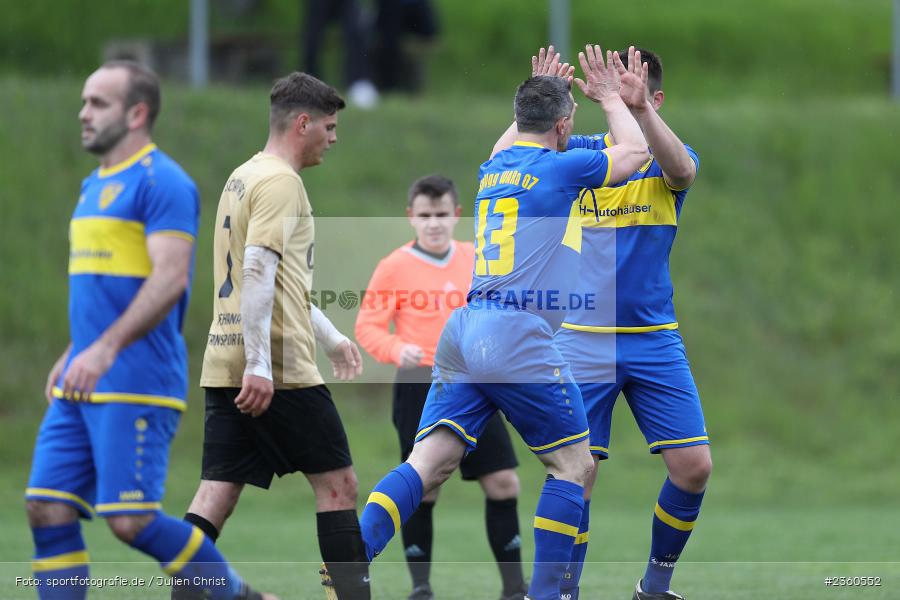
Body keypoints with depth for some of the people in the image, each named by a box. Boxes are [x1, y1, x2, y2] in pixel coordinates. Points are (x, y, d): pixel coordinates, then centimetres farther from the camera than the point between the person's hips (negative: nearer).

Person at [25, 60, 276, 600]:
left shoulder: (162, 182, -10)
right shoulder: (95, 186, 19)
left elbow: (170, 279, -21)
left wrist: (105, 348, -29)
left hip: (138, 385, -9)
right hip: (81, 388, 9)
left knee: (130, 520, -11)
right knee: (46, 509, 0)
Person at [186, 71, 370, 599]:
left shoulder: (244, 178, 20)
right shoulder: (280, 181, -10)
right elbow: (259, 270, -21)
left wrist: (331, 337, 36)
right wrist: (259, 365, -25)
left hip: (225, 369, 9)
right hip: (278, 368, -9)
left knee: (217, 493, 3)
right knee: (338, 482, 1)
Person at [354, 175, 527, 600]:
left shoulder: (474, 260, 8)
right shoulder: (395, 267, -4)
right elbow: (367, 327, -4)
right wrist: (396, 350, -22)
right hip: (420, 388, -3)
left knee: (503, 483, -1)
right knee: (422, 489, -3)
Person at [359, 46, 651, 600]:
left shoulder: (493, 170, 18)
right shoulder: (561, 169, -3)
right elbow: (636, 153, 15)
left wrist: (541, 93, 49)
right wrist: (612, 100, 29)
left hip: (466, 329, 7)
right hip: (519, 338, -7)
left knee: (430, 463, -1)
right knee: (574, 465, 6)